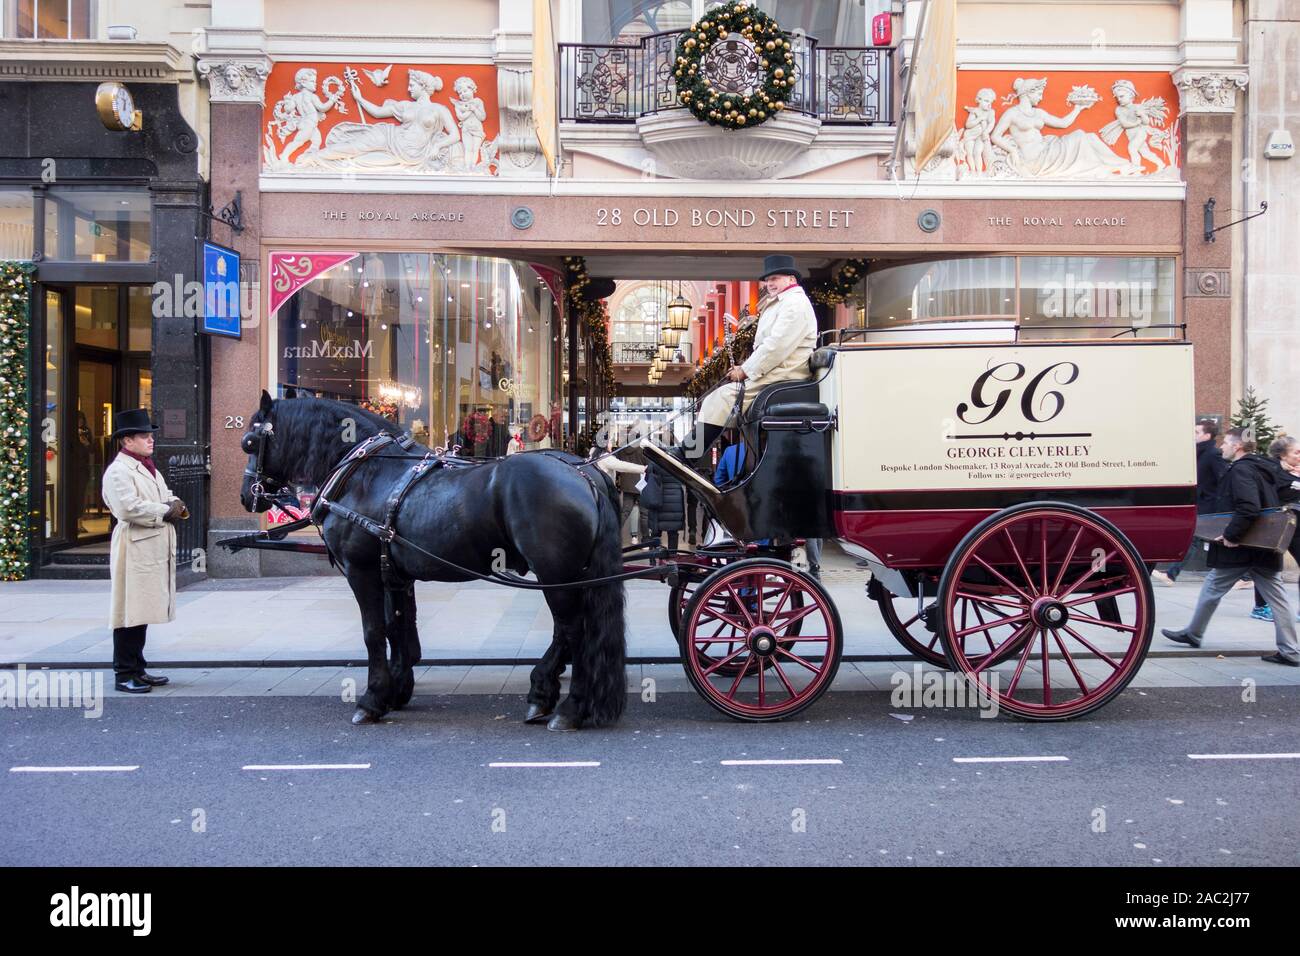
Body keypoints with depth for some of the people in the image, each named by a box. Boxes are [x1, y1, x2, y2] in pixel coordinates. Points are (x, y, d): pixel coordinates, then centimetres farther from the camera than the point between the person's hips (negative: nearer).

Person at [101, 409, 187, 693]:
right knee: (129, 611, -4)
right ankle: (124, 674, 3)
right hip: (134, 549, -9)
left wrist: (175, 505, 1)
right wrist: (165, 511, -14)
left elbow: (167, 497, 24)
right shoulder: (118, 471, -10)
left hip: (155, 549, 9)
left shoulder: (149, 468, 20)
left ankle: (137, 669, 21)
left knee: (143, 611, 13)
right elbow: (129, 508, -23)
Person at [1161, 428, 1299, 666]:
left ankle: (1193, 634, 21)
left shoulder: (1241, 470, -15)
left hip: (1240, 548, -9)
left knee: (1212, 589, 8)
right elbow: (1274, 506, 21)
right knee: (1276, 596, 6)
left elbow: (1249, 507, -29)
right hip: (1266, 547, 9)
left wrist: (1231, 534, -23)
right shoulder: (1264, 469, 14)